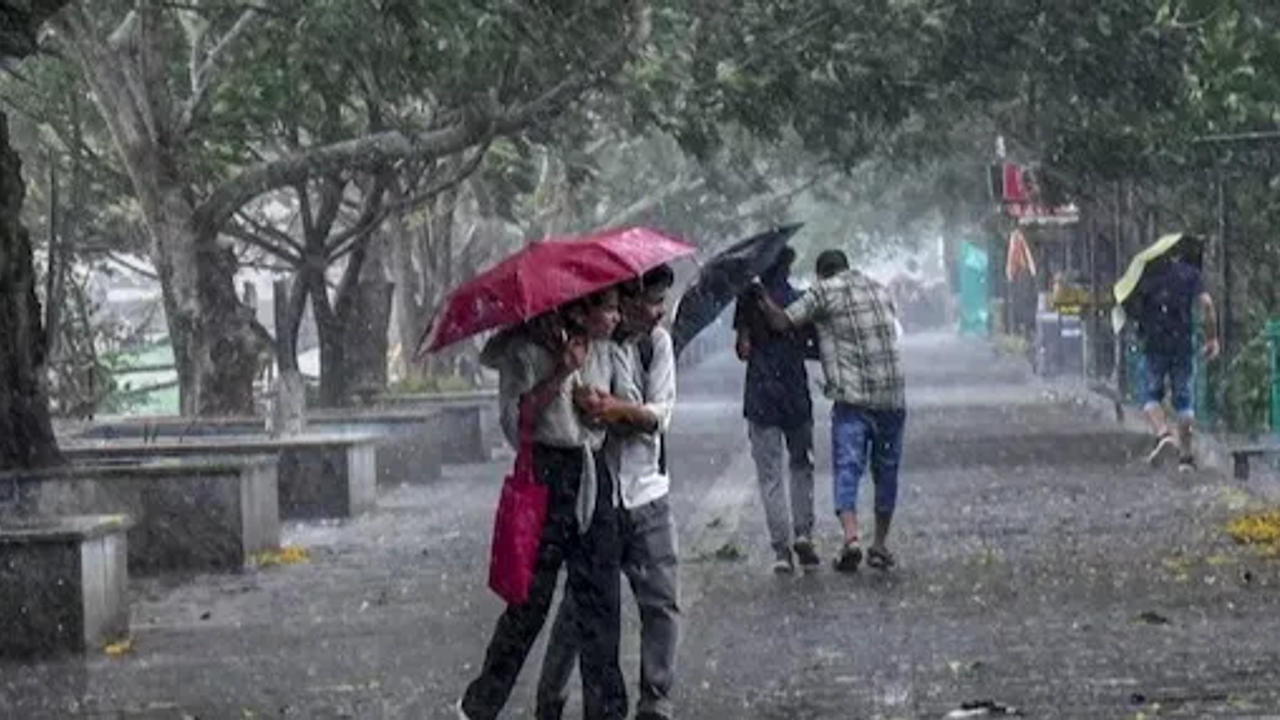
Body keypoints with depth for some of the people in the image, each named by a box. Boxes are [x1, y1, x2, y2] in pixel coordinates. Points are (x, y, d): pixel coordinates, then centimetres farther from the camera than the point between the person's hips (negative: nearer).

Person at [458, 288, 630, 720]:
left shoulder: (604, 352, 10)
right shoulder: (526, 352, -9)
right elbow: (513, 418, -17)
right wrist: (561, 374, -23)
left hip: (593, 479, 6)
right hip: (546, 478, -6)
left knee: (600, 602, 3)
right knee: (530, 600, -1)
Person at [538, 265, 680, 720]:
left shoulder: (658, 342, 3)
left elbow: (660, 415, -5)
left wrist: (619, 409, -24)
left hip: (647, 495, 4)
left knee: (662, 604, 1)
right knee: (579, 605, 3)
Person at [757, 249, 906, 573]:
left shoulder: (824, 291, 0)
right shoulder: (881, 291, 17)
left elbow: (782, 322, -8)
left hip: (851, 396, -4)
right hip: (892, 395, 4)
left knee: (847, 468, -5)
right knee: (886, 470, 13)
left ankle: (851, 537, -24)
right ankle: (881, 544, 18)